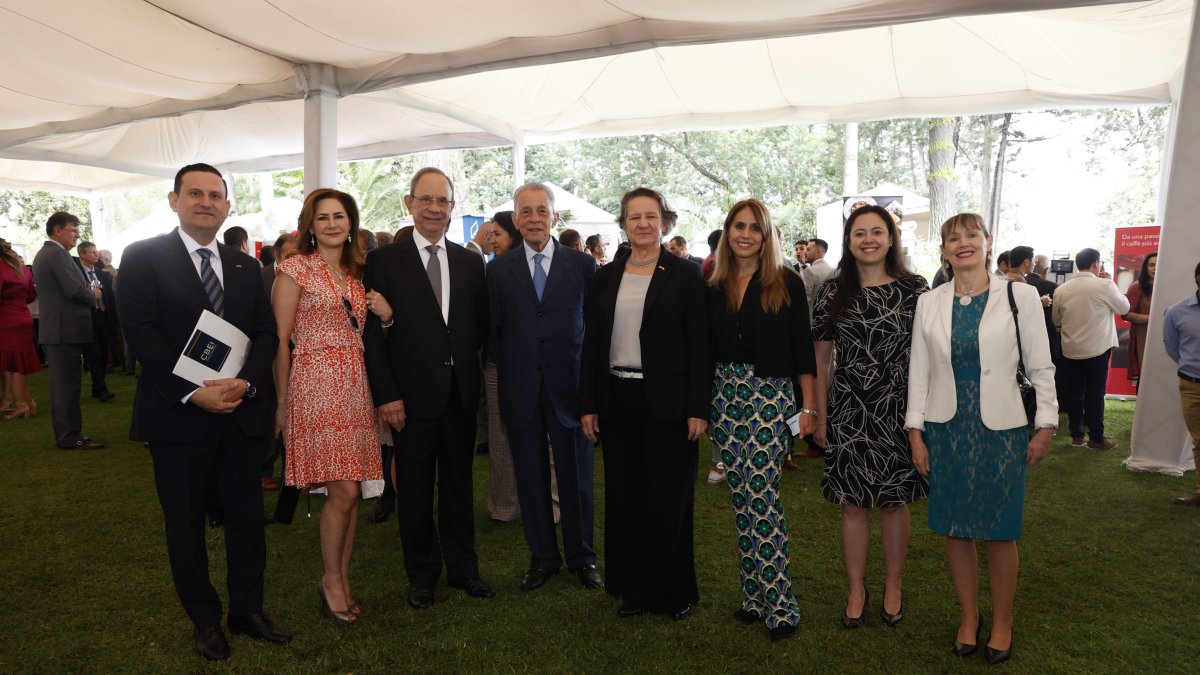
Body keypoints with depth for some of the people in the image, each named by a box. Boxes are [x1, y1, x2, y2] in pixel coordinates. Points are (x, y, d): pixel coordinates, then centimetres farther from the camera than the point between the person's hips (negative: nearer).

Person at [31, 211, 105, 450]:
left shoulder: (43, 254, 18)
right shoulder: (58, 254, -14)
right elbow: (74, 289, -22)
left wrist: (85, 289, 9)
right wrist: (93, 295, -4)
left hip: (53, 328, 10)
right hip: (66, 329, -10)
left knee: (61, 383, 13)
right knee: (68, 383, -7)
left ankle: (64, 434, 19)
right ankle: (71, 437, -4)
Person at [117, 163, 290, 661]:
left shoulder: (246, 266, 11)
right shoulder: (143, 257, -2)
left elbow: (266, 332, 5)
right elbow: (141, 332, -11)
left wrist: (247, 382, -13)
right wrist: (192, 392, -19)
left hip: (241, 413, 4)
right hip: (178, 414, -3)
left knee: (247, 517, 10)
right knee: (186, 523, 10)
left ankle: (248, 611, 27)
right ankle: (205, 620, 26)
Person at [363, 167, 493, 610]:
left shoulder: (470, 262, 7)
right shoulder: (384, 261, -3)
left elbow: (481, 324, 10)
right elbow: (374, 334, -6)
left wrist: (464, 356, -6)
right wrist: (386, 394, -11)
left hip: (461, 392, 3)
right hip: (413, 394, -3)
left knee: (458, 485, 15)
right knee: (415, 491, 10)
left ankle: (462, 567, 30)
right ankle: (422, 576, 27)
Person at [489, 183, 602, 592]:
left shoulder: (582, 264, 2)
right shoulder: (499, 269, 5)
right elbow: (493, 328, 6)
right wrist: (507, 365, 0)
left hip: (569, 385, -1)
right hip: (520, 387, 1)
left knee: (576, 475, 8)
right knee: (531, 477, 10)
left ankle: (581, 557, 26)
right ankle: (542, 558, 27)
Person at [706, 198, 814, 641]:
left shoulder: (787, 283, -2)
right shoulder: (715, 286, 9)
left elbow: (802, 347, -2)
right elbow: (708, 349, 12)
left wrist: (808, 406, -4)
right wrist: (703, 404, 9)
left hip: (770, 396, -4)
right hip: (725, 397, 4)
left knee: (762, 497, -9)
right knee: (741, 499, 9)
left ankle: (778, 604, 3)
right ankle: (754, 594, 22)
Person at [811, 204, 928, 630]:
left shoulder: (914, 290, -1)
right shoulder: (832, 294, 2)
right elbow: (821, 360, 5)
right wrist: (820, 417, 4)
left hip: (898, 411, -1)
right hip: (848, 413, 1)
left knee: (894, 501, 11)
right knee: (852, 503, 8)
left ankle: (893, 586, 31)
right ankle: (856, 590, 25)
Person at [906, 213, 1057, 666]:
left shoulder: (1019, 297, -2)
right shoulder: (929, 303, 2)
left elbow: (1040, 367, 1)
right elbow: (918, 371, 4)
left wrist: (1046, 424, -2)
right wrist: (916, 432, 1)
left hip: (1001, 429, -2)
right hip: (947, 429, 2)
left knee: (1000, 532, 7)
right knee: (955, 528, 9)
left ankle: (1002, 620, 27)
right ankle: (968, 614, 29)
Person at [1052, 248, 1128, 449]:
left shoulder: (1061, 289, -1)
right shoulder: (1104, 285, -11)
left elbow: (1056, 320, 10)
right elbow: (1124, 307, 5)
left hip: (1070, 350, 3)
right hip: (1097, 349, -3)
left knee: (1073, 393, 10)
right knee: (1095, 393, 4)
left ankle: (1076, 435, 17)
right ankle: (1096, 438, 11)